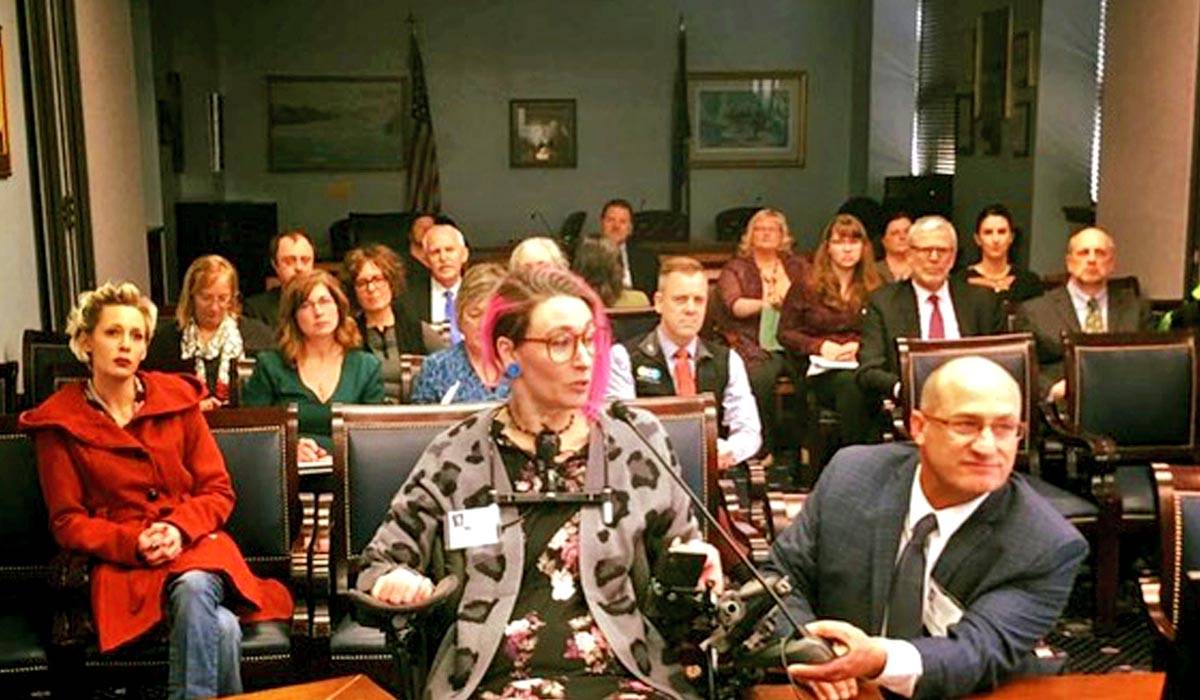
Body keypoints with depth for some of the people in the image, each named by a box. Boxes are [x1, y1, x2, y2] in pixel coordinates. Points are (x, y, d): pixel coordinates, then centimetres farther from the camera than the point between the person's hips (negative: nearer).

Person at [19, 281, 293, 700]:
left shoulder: (178, 398, 9)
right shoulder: (60, 423, 4)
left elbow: (218, 491, 8)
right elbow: (68, 522, 4)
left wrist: (179, 528, -12)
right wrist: (134, 543, -13)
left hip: (195, 546, 2)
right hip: (122, 564, -2)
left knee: (194, 588, -37)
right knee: (222, 628, -33)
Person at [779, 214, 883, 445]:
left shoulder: (875, 291, 19)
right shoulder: (805, 289, 14)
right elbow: (785, 333, 12)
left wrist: (859, 347, -7)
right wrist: (821, 346, -4)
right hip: (821, 370, -1)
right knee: (850, 382, -38)